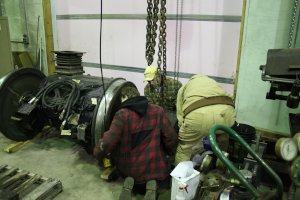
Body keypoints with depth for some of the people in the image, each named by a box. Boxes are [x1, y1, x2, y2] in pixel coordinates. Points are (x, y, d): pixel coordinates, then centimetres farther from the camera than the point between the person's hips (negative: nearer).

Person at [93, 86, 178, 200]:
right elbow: (172, 138, -5)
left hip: (128, 168, 0)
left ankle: (129, 180, 1)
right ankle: (152, 182, 0)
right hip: (154, 167, 0)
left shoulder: (122, 114, -14)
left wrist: (97, 153, 3)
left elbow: (108, 141, -19)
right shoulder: (157, 111, -6)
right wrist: (170, 153, 16)